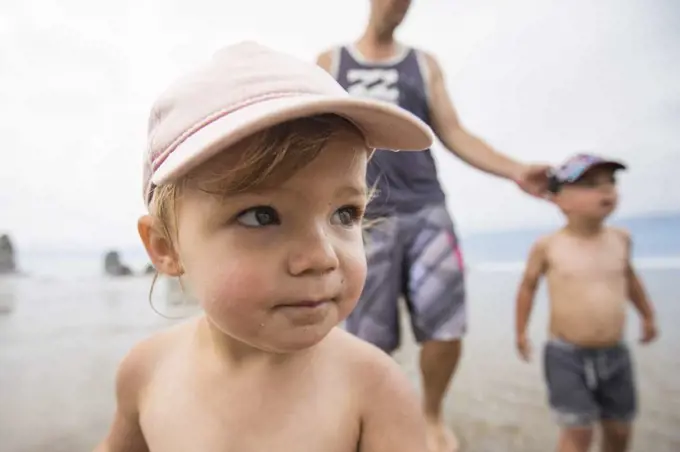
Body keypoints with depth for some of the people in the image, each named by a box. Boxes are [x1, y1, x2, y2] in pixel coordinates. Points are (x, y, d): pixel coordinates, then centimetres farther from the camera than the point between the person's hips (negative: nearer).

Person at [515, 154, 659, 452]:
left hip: (615, 354, 4)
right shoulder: (547, 246, -12)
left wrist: (647, 315, 29)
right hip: (567, 355, -4)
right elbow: (528, 286, 3)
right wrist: (521, 332, 7)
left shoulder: (620, 240, -1)